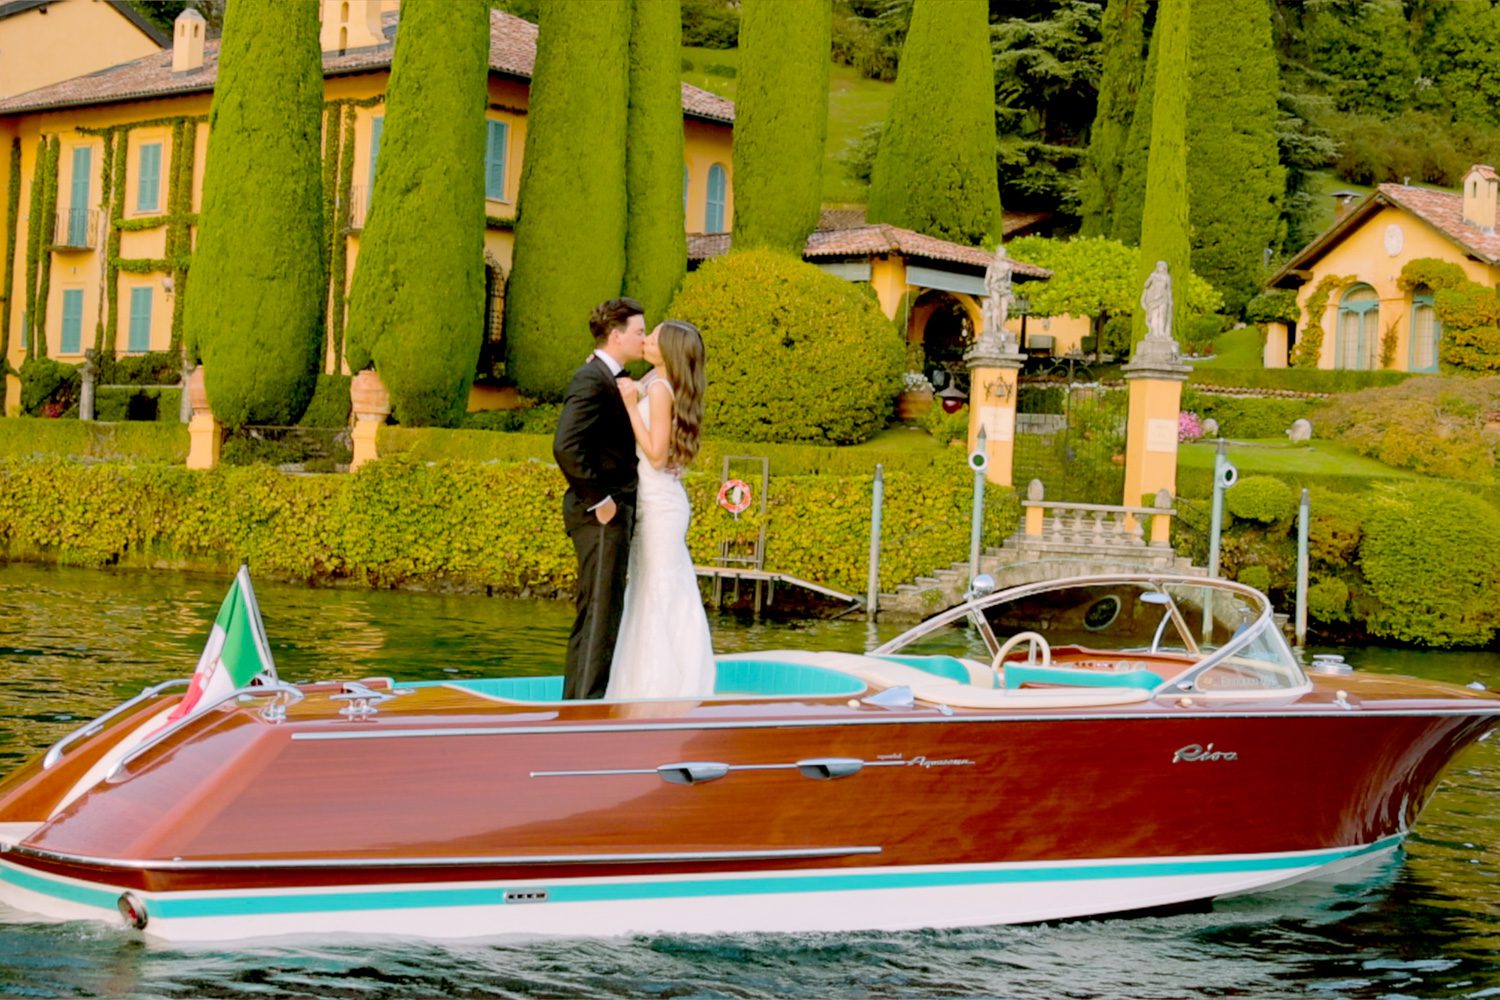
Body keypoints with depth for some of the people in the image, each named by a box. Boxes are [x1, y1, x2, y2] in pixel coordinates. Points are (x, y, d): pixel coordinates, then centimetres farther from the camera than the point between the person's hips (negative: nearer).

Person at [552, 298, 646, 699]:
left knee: (597, 615, 14)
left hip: (613, 514, 10)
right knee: (599, 614, -8)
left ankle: (579, 703, 21)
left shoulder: (609, 379, 16)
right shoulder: (592, 380, -15)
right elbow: (566, 446, -25)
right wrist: (599, 500, -21)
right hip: (602, 516, -10)